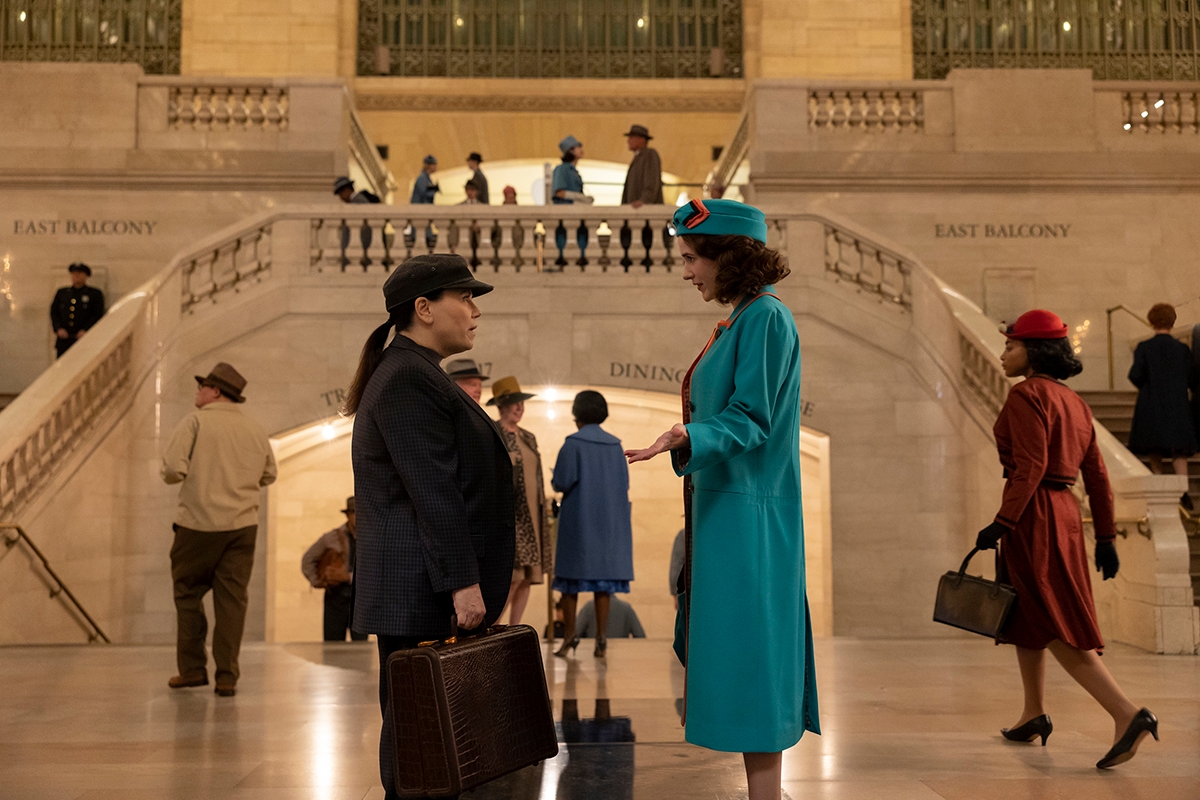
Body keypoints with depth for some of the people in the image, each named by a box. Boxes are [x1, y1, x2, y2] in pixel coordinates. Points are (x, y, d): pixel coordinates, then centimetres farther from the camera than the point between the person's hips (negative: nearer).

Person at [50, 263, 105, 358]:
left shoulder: (95, 294, 7)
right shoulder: (61, 293, 18)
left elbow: (98, 315, 0)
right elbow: (54, 312, 13)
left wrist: (85, 330, -13)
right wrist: (58, 328, -3)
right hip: (63, 340, 3)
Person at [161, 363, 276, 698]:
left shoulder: (195, 421, -5)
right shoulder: (254, 429, 9)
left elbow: (173, 470, -13)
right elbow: (268, 476, 18)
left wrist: (173, 474, 9)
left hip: (199, 523, -3)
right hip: (242, 524, 3)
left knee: (188, 594, 13)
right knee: (232, 598, 5)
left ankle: (192, 668, 17)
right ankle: (227, 677, 6)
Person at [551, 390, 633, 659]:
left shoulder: (573, 444, -8)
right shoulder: (615, 445, 5)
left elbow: (562, 482, -14)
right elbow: (624, 484, 7)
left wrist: (554, 479, 8)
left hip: (578, 520, -4)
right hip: (609, 523, 4)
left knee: (571, 580, 5)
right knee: (603, 580, 5)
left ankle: (570, 636, 4)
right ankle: (601, 639, 3)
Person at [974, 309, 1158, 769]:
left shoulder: (1026, 394, -11)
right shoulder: (1074, 402, 14)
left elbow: (1031, 466, -21)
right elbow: (1097, 476, 13)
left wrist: (1002, 523, -22)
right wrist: (1105, 537, 15)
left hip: (1035, 515, -9)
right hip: (1065, 512, 9)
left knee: (1056, 628, -8)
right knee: (1027, 616, 20)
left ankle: (1128, 715, -15)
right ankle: (1033, 716, 28)